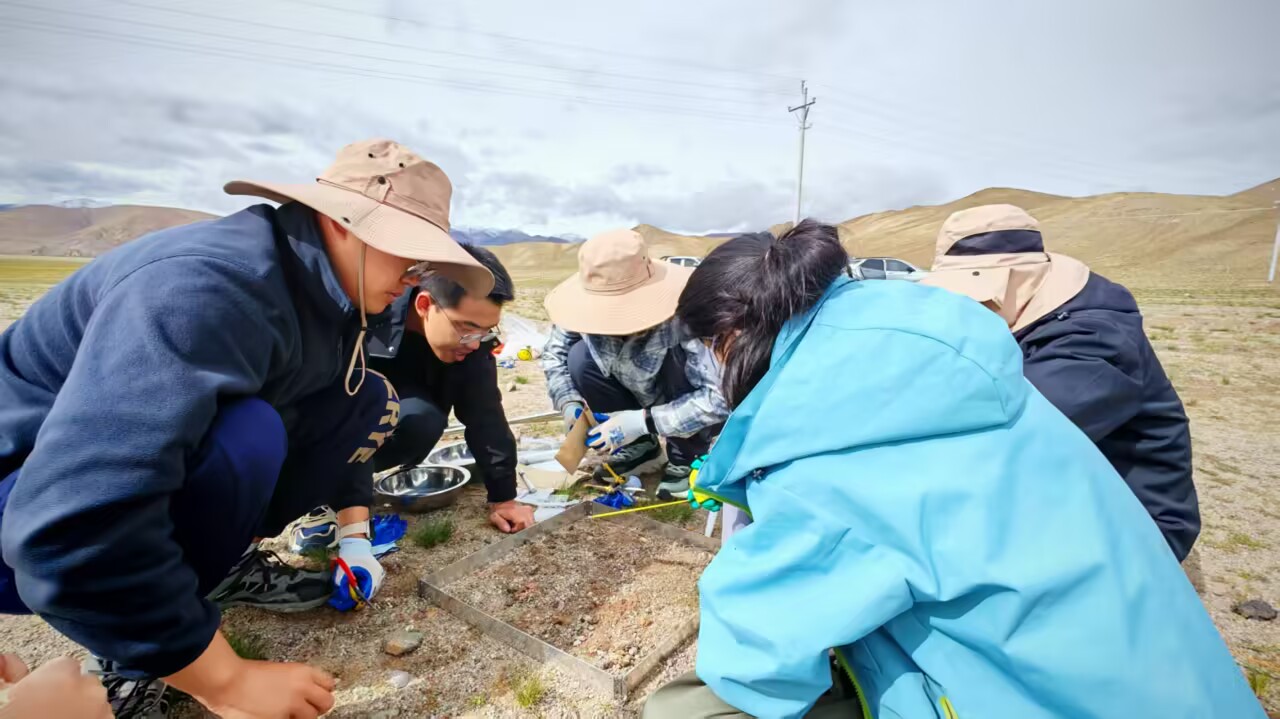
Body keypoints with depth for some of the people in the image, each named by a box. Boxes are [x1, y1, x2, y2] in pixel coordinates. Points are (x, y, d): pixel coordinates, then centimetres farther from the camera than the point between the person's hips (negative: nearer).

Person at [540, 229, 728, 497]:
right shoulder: (593, 305, -22)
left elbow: (722, 397, -38)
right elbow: (554, 351, -7)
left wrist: (643, 421, -38)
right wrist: (570, 405, -24)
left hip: (701, 409, -4)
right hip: (645, 398, 4)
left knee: (677, 356, -35)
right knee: (580, 358, -19)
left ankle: (688, 457, -7)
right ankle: (639, 445, 3)